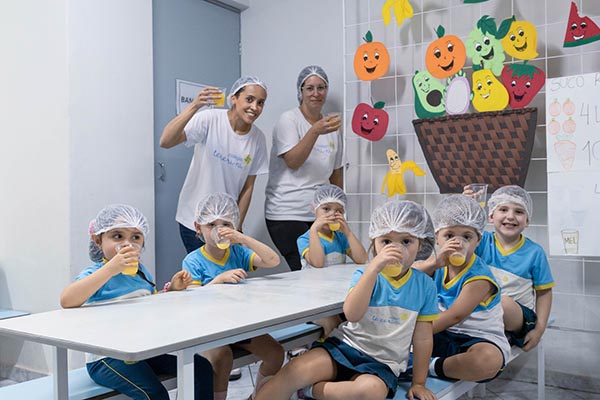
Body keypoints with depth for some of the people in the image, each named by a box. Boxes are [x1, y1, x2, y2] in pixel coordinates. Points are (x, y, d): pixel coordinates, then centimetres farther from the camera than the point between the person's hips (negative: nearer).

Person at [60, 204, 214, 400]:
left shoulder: (141, 271, 9)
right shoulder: (96, 274, -12)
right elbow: (67, 301, -33)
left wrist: (171, 289, 5)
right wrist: (111, 268, -35)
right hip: (107, 357, -7)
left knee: (202, 368, 1)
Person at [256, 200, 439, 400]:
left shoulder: (424, 285, -1)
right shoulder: (365, 274, -5)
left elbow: (423, 338, 5)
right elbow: (352, 314, -24)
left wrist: (418, 383, 8)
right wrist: (374, 267, -29)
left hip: (382, 363, 0)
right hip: (345, 346, 0)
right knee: (296, 370, -28)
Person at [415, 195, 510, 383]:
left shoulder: (479, 278, -16)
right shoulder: (440, 263, 2)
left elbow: (454, 317, -21)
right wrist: (434, 263, -28)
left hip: (479, 339, -5)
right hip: (443, 335, 5)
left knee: (489, 360, -40)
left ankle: (431, 366, -22)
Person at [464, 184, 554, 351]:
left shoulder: (534, 252, -2)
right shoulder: (483, 241, -1)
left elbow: (544, 292, 3)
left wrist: (539, 329, -4)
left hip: (519, 315, -1)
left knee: (503, 301, -34)